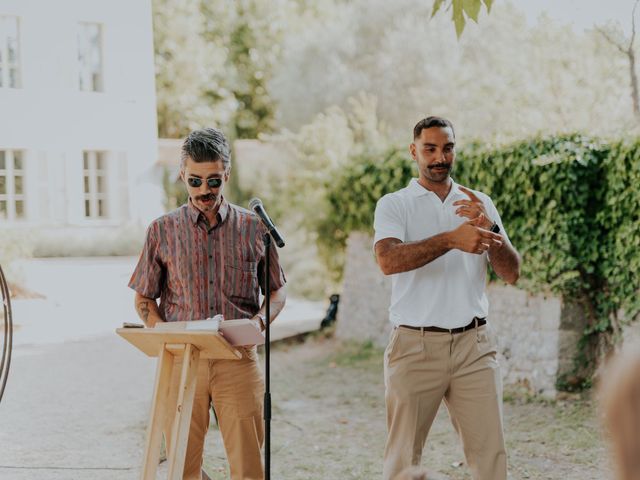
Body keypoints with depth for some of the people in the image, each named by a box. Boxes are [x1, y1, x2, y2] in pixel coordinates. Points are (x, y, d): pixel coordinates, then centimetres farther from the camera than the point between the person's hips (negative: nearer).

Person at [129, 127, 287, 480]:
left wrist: (260, 320, -6)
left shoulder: (253, 228, 7)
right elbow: (144, 299, 11)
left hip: (238, 359, 0)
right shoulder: (163, 231, 6)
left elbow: (278, 290, 15)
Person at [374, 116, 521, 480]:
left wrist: (489, 229, -12)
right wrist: (451, 239, -27)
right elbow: (388, 260, -17)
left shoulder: (480, 204, 13)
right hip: (416, 345, -2)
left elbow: (512, 274, 5)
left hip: (474, 345, 2)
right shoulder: (394, 204, 3)